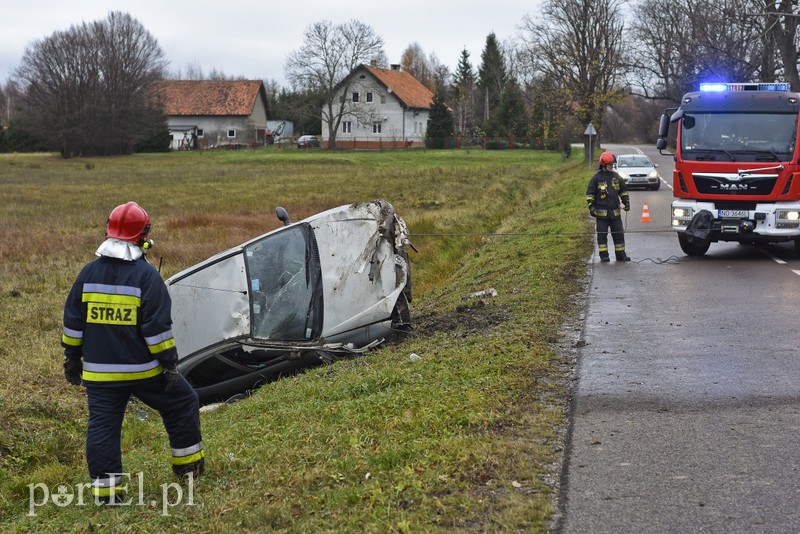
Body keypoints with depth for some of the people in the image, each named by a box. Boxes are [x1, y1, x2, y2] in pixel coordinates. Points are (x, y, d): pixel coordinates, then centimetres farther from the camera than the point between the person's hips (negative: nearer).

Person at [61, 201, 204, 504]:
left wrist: (72, 358, 17)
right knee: (182, 404, 14)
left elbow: (73, 321, 8)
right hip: (143, 369, -4)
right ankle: (188, 465, 23)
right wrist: (169, 362, -8)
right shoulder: (146, 274, -12)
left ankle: (105, 487, 7)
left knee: (103, 425, 8)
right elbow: (158, 326, -14)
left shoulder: (89, 273, 4)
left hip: (99, 371, 4)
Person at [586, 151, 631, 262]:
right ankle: (604, 255, 7)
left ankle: (621, 254, 13)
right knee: (602, 234, 1)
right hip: (601, 212, -4)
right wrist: (591, 206, -9)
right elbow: (590, 193, -1)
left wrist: (626, 202, 11)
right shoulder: (596, 178, -2)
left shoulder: (616, 177, 11)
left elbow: (623, 190, 21)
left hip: (615, 212, 4)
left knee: (619, 234, 5)